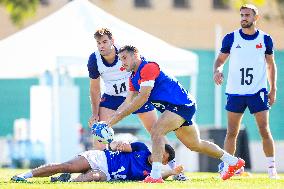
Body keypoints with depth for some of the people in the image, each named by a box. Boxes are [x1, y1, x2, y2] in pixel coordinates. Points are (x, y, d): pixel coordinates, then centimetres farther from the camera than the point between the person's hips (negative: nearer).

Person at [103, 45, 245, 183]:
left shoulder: (148, 67, -17)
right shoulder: (134, 78, 13)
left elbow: (143, 98, -23)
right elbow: (128, 102, 14)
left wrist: (119, 115, -21)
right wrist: (110, 122, 3)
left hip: (182, 105, -10)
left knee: (156, 132, -24)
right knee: (195, 145, 19)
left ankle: (156, 175, -31)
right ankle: (233, 161, 32)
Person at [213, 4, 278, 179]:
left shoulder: (265, 39, 3)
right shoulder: (231, 38, 1)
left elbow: (271, 65, 10)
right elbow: (220, 59, 7)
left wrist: (273, 89, 5)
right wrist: (217, 70, -15)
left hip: (258, 92, -1)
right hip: (235, 92, 1)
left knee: (264, 130, -5)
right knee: (232, 133, 1)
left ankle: (272, 168, 2)